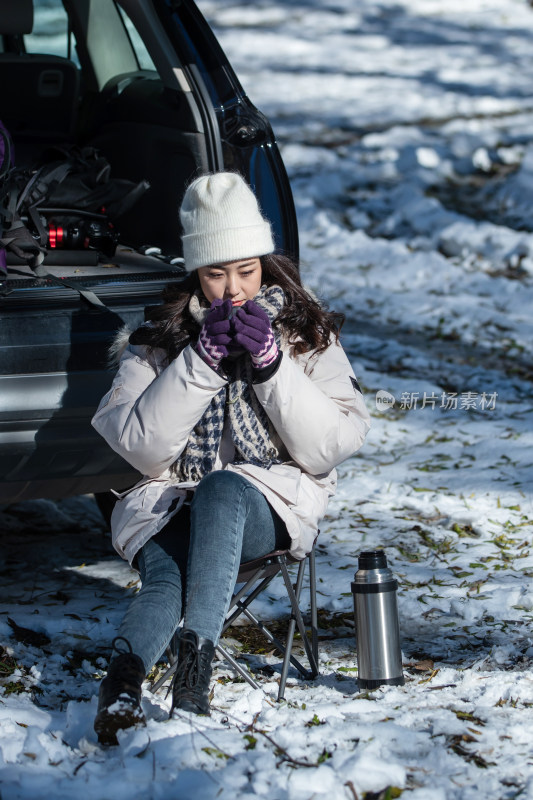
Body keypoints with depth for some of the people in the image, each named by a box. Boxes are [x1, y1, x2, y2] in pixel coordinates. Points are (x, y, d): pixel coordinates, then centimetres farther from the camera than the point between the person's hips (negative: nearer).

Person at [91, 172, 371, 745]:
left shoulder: (308, 333, 8)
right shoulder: (159, 340, 9)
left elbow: (333, 446, -2)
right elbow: (141, 447, -2)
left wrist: (271, 365, -12)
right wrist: (201, 362, -10)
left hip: (272, 501, -1)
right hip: (170, 501, 1)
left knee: (223, 488, -38)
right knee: (166, 575, -34)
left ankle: (196, 652, -52)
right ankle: (121, 689, -58)